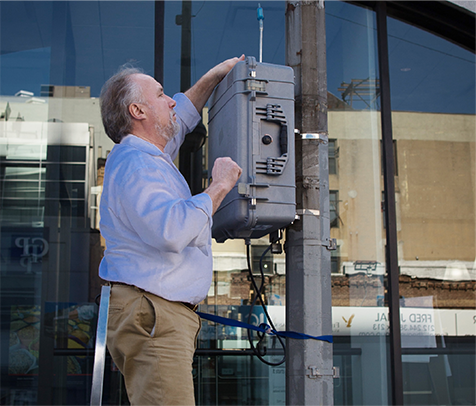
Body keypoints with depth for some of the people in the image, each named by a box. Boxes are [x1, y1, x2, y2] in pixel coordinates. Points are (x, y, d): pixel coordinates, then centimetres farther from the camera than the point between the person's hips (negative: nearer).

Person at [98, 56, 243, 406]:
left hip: (169, 314, 11)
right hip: (151, 313, -11)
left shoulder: (146, 155, 20)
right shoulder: (134, 165, -14)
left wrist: (214, 76, 38)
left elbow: (181, 117, 41)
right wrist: (219, 186, -16)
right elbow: (172, 230, -29)